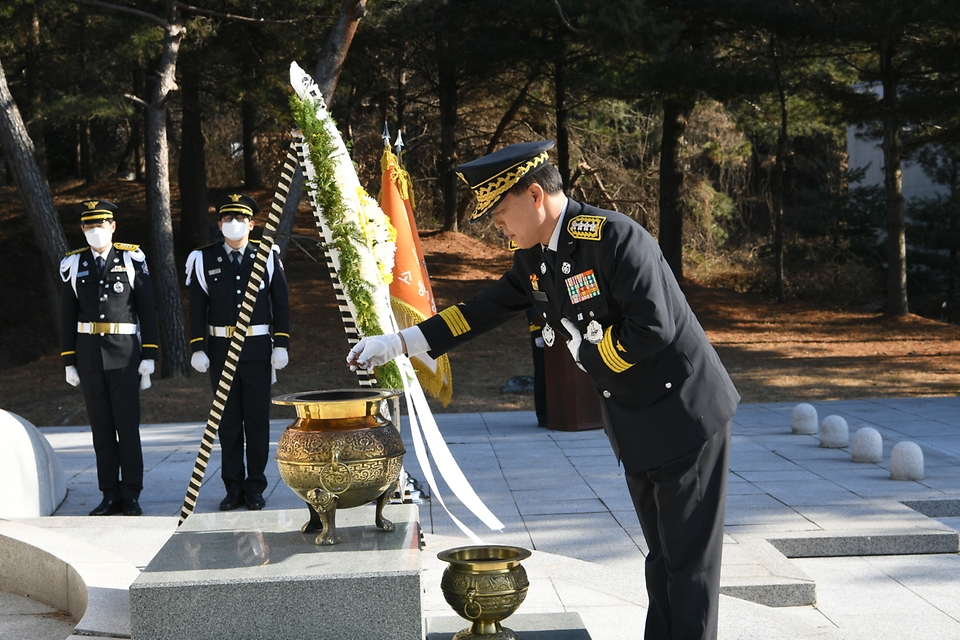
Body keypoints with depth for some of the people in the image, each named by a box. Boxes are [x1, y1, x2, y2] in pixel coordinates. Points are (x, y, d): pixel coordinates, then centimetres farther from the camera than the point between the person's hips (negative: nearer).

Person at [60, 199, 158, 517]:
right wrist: (68, 361, 5)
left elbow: (147, 309, 1)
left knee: (127, 425, -2)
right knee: (101, 427, 6)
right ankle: (110, 495, 12)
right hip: (89, 355, 2)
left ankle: (131, 495, 5)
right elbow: (67, 317, 9)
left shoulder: (132, 259, 1)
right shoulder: (73, 264, 7)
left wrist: (149, 356, -4)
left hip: (125, 354, -2)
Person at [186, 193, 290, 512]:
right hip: (221, 350, 1)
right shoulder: (204, 259, 2)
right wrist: (197, 349, -1)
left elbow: (280, 302, 3)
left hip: (257, 350, 0)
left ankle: (255, 488, 13)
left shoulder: (267, 256, 2)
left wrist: (281, 345, -2)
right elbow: (197, 308, 4)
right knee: (228, 420, 6)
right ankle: (233, 488, 14)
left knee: (257, 419, 4)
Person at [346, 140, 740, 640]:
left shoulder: (613, 236, -22)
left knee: (688, 556, 0)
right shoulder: (534, 257, 5)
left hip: (682, 411, -8)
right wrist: (397, 344, 11)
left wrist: (588, 353, -12)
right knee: (660, 553, 16)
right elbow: (486, 309, 13)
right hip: (634, 424, 8)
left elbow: (651, 328, -27)